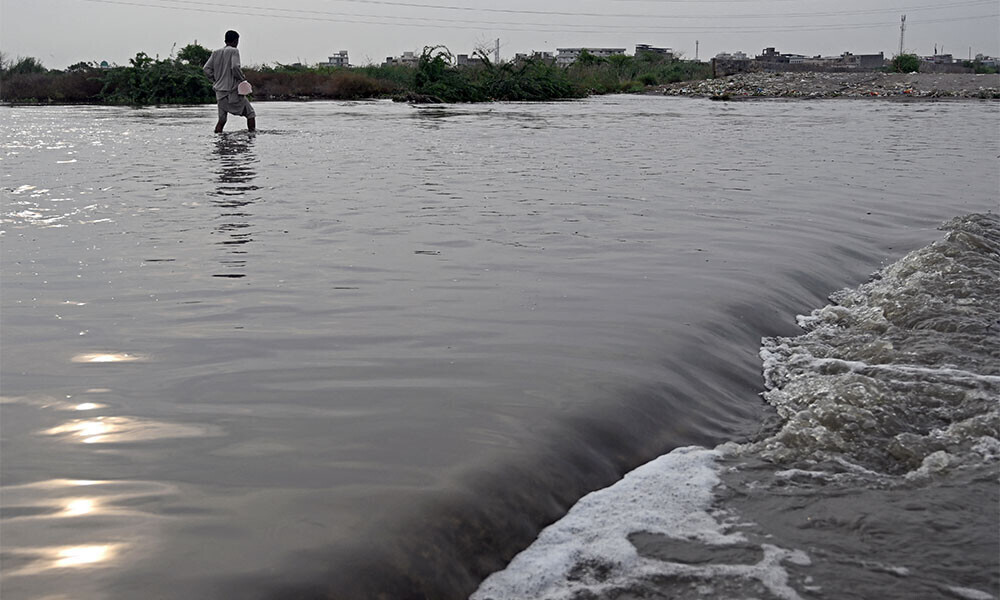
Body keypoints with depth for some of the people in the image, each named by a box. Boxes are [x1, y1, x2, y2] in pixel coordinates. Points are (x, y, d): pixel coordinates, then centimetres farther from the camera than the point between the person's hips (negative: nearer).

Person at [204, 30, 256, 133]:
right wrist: (242, 78, -7)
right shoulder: (234, 51, -7)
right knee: (250, 113, 7)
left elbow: (206, 68, 7)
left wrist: (216, 80, 13)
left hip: (219, 91, 6)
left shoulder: (216, 52, 12)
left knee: (222, 119, 10)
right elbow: (235, 67, -21)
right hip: (233, 90, -6)